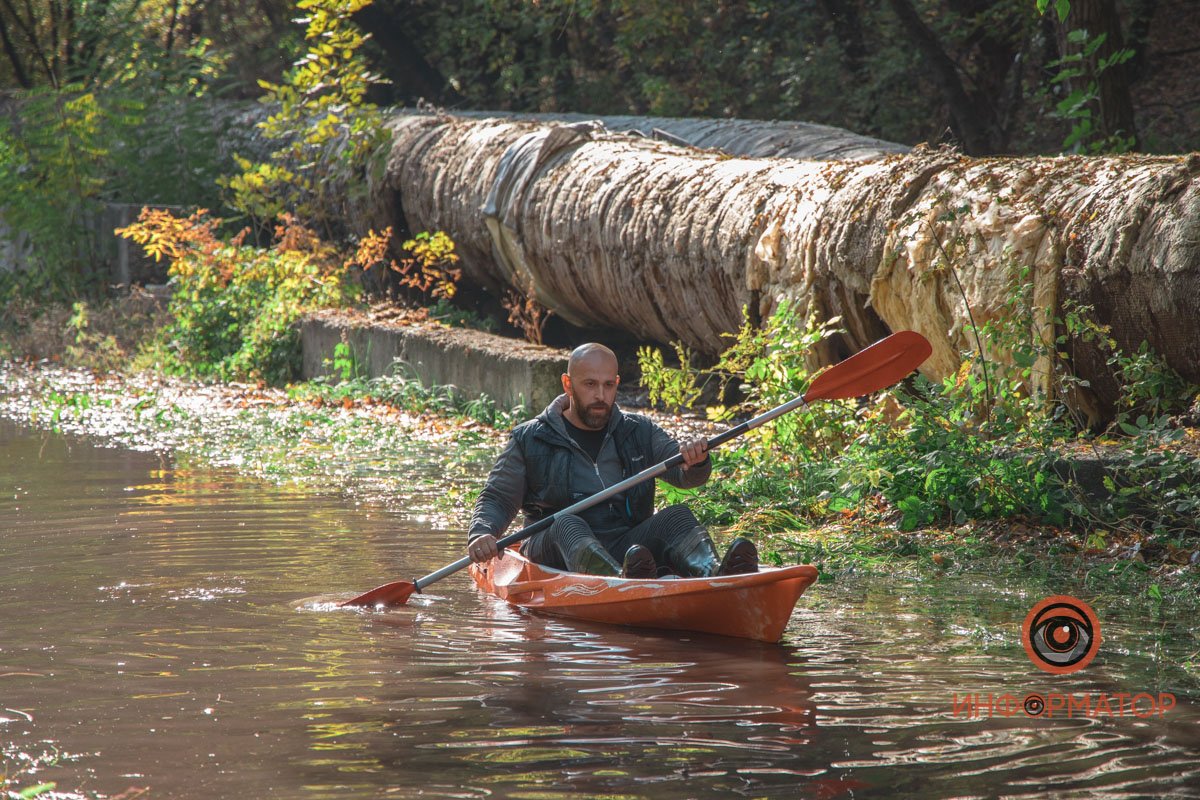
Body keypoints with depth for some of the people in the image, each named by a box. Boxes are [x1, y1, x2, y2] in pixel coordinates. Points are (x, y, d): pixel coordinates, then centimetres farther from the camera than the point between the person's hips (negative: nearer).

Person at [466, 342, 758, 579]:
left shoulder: (638, 432, 17)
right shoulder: (530, 440, 10)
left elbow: (685, 474, 4)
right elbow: (496, 500, 8)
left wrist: (695, 459, -21)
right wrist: (481, 535, -14)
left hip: (627, 547, 3)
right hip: (556, 550, -2)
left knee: (677, 517, -22)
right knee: (568, 525, -34)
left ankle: (713, 573, -57)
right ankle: (625, 580, -67)